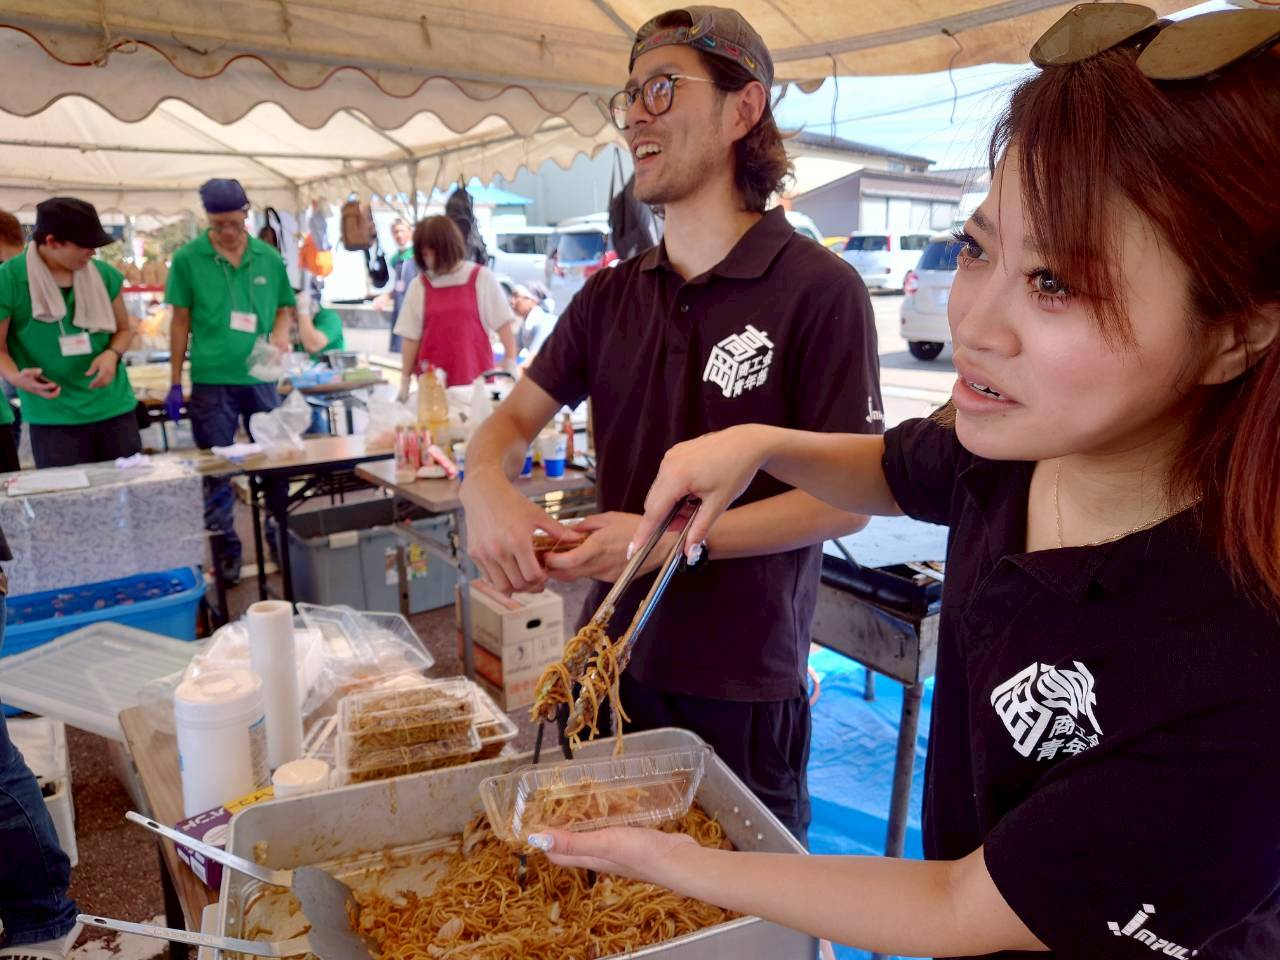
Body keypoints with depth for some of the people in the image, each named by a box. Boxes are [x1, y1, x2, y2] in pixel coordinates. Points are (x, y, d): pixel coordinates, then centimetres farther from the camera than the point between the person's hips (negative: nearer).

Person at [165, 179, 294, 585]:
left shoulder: (269, 258, 3)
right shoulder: (188, 259, -3)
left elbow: (284, 307, 13)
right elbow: (181, 320, 1)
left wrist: (280, 335, -10)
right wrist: (175, 383, 0)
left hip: (260, 377, 2)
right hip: (211, 381, -2)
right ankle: (225, 547, 17)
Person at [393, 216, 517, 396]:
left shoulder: (481, 278, 0)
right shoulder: (419, 286, 5)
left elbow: (503, 323, 1)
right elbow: (411, 336, 6)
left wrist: (511, 363, -5)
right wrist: (405, 379, 5)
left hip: (476, 376, -1)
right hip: (432, 380, 1)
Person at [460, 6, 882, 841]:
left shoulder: (819, 290, -14)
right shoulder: (611, 295, 4)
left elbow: (849, 499, -14)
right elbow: (517, 417, 6)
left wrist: (669, 537, -24)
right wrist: (487, 487, -17)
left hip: (746, 687, -4)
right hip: (613, 661, 5)